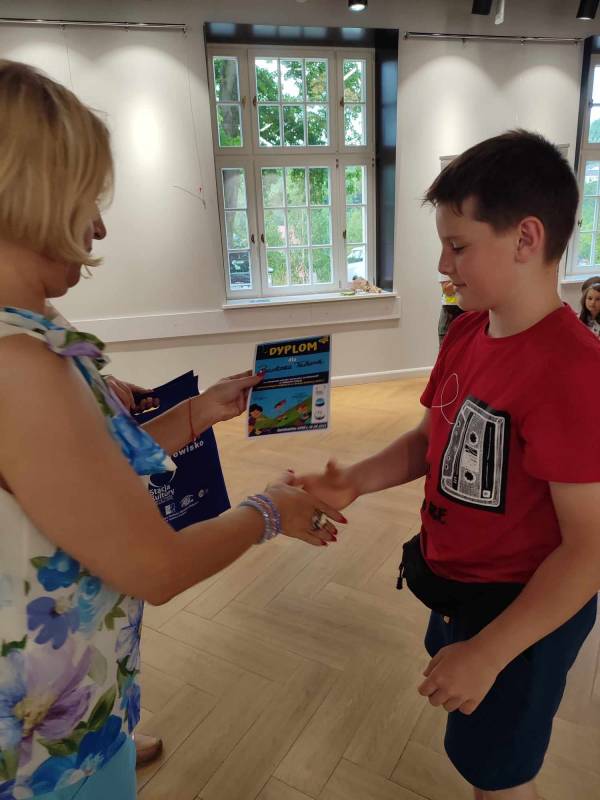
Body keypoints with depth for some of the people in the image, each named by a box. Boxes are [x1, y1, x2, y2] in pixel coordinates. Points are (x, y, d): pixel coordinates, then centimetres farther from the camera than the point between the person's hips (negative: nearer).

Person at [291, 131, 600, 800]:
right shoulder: (466, 332, -4)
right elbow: (431, 439, 5)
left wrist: (487, 652, -22)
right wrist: (354, 482, -11)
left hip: (523, 612, -7)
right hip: (455, 582, 7)